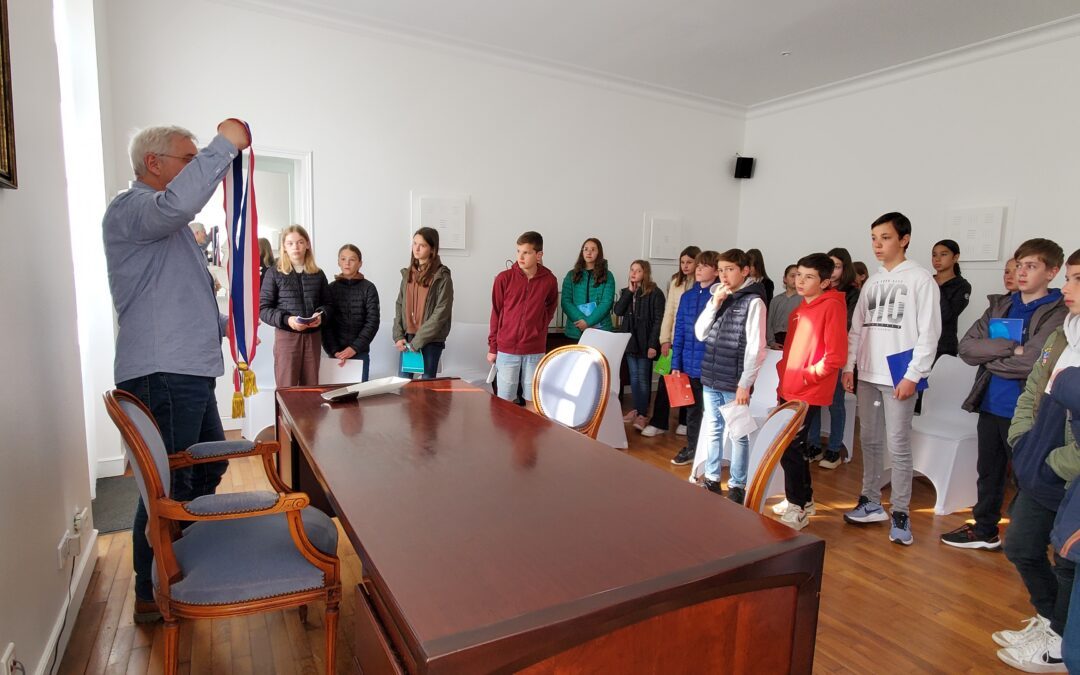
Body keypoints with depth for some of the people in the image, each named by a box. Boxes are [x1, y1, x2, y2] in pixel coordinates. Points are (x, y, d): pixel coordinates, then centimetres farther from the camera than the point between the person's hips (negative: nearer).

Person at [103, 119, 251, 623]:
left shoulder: (169, 225, 23)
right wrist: (225, 145, -24)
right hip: (160, 376, -10)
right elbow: (177, 202, -35)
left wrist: (220, 325, 15)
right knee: (168, 487, 0)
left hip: (187, 373, 10)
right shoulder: (129, 210, -10)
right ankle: (152, 596, 17)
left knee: (209, 467, 20)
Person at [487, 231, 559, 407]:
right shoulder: (504, 278, -6)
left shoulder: (549, 280, -3)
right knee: (505, 400, 6)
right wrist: (492, 347, 3)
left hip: (535, 350, 1)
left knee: (532, 400, 10)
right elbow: (496, 313, 1)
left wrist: (539, 329, 5)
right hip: (507, 348, -1)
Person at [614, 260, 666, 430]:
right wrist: (629, 291, -9)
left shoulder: (655, 293, -9)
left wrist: (653, 344, -18)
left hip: (645, 342, -6)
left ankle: (643, 414, 6)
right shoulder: (627, 291, 10)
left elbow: (658, 320, -12)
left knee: (643, 377, -1)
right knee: (633, 376, 13)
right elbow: (618, 311, -3)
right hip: (630, 340, 6)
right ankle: (636, 409, 23)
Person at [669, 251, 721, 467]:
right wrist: (676, 363, 5)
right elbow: (679, 331, 8)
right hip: (690, 365, 5)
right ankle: (692, 447, 33)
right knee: (692, 408, 18)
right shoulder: (687, 296, 6)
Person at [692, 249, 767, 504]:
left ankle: (737, 486, 16)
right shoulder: (718, 297, 11)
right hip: (710, 379, 6)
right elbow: (699, 334, 6)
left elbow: (756, 347, -12)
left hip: (734, 382, -6)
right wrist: (714, 304, -5)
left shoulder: (753, 301, -8)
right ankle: (711, 479, 27)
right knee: (712, 429, 15)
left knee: (738, 434, 4)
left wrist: (745, 384, -15)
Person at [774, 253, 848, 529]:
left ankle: (797, 509, 7)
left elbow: (836, 356, -18)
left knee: (788, 448, -6)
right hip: (790, 390, 8)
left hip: (809, 393, -8)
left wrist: (805, 376, -14)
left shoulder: (832, 306, -12)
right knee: (795, 445, 16)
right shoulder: (801, 309, 14)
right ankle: (805, 499, 31)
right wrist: (783, 380, 13)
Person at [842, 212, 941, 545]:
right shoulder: (871, 282, 13)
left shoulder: (921, 279, -3)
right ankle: (871, 502, 23)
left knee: (898, 445, -2)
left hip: (898, 376, -6)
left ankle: (900, 515, 9)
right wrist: (848, 366, 7)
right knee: (870, 440, 12)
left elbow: (929, 332, -8)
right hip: (867, 374, 6)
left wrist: (912, 375, -14)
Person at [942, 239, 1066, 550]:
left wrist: (989, 356, -6)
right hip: (989, 406, 6)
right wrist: (1009, 348, -16)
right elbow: (966, 346, -3)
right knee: (988, 471, 18)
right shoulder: (1000, 306, 8)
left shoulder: (1059, 313, -9)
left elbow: (1031, 362, -20)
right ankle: (985, 530, 33)